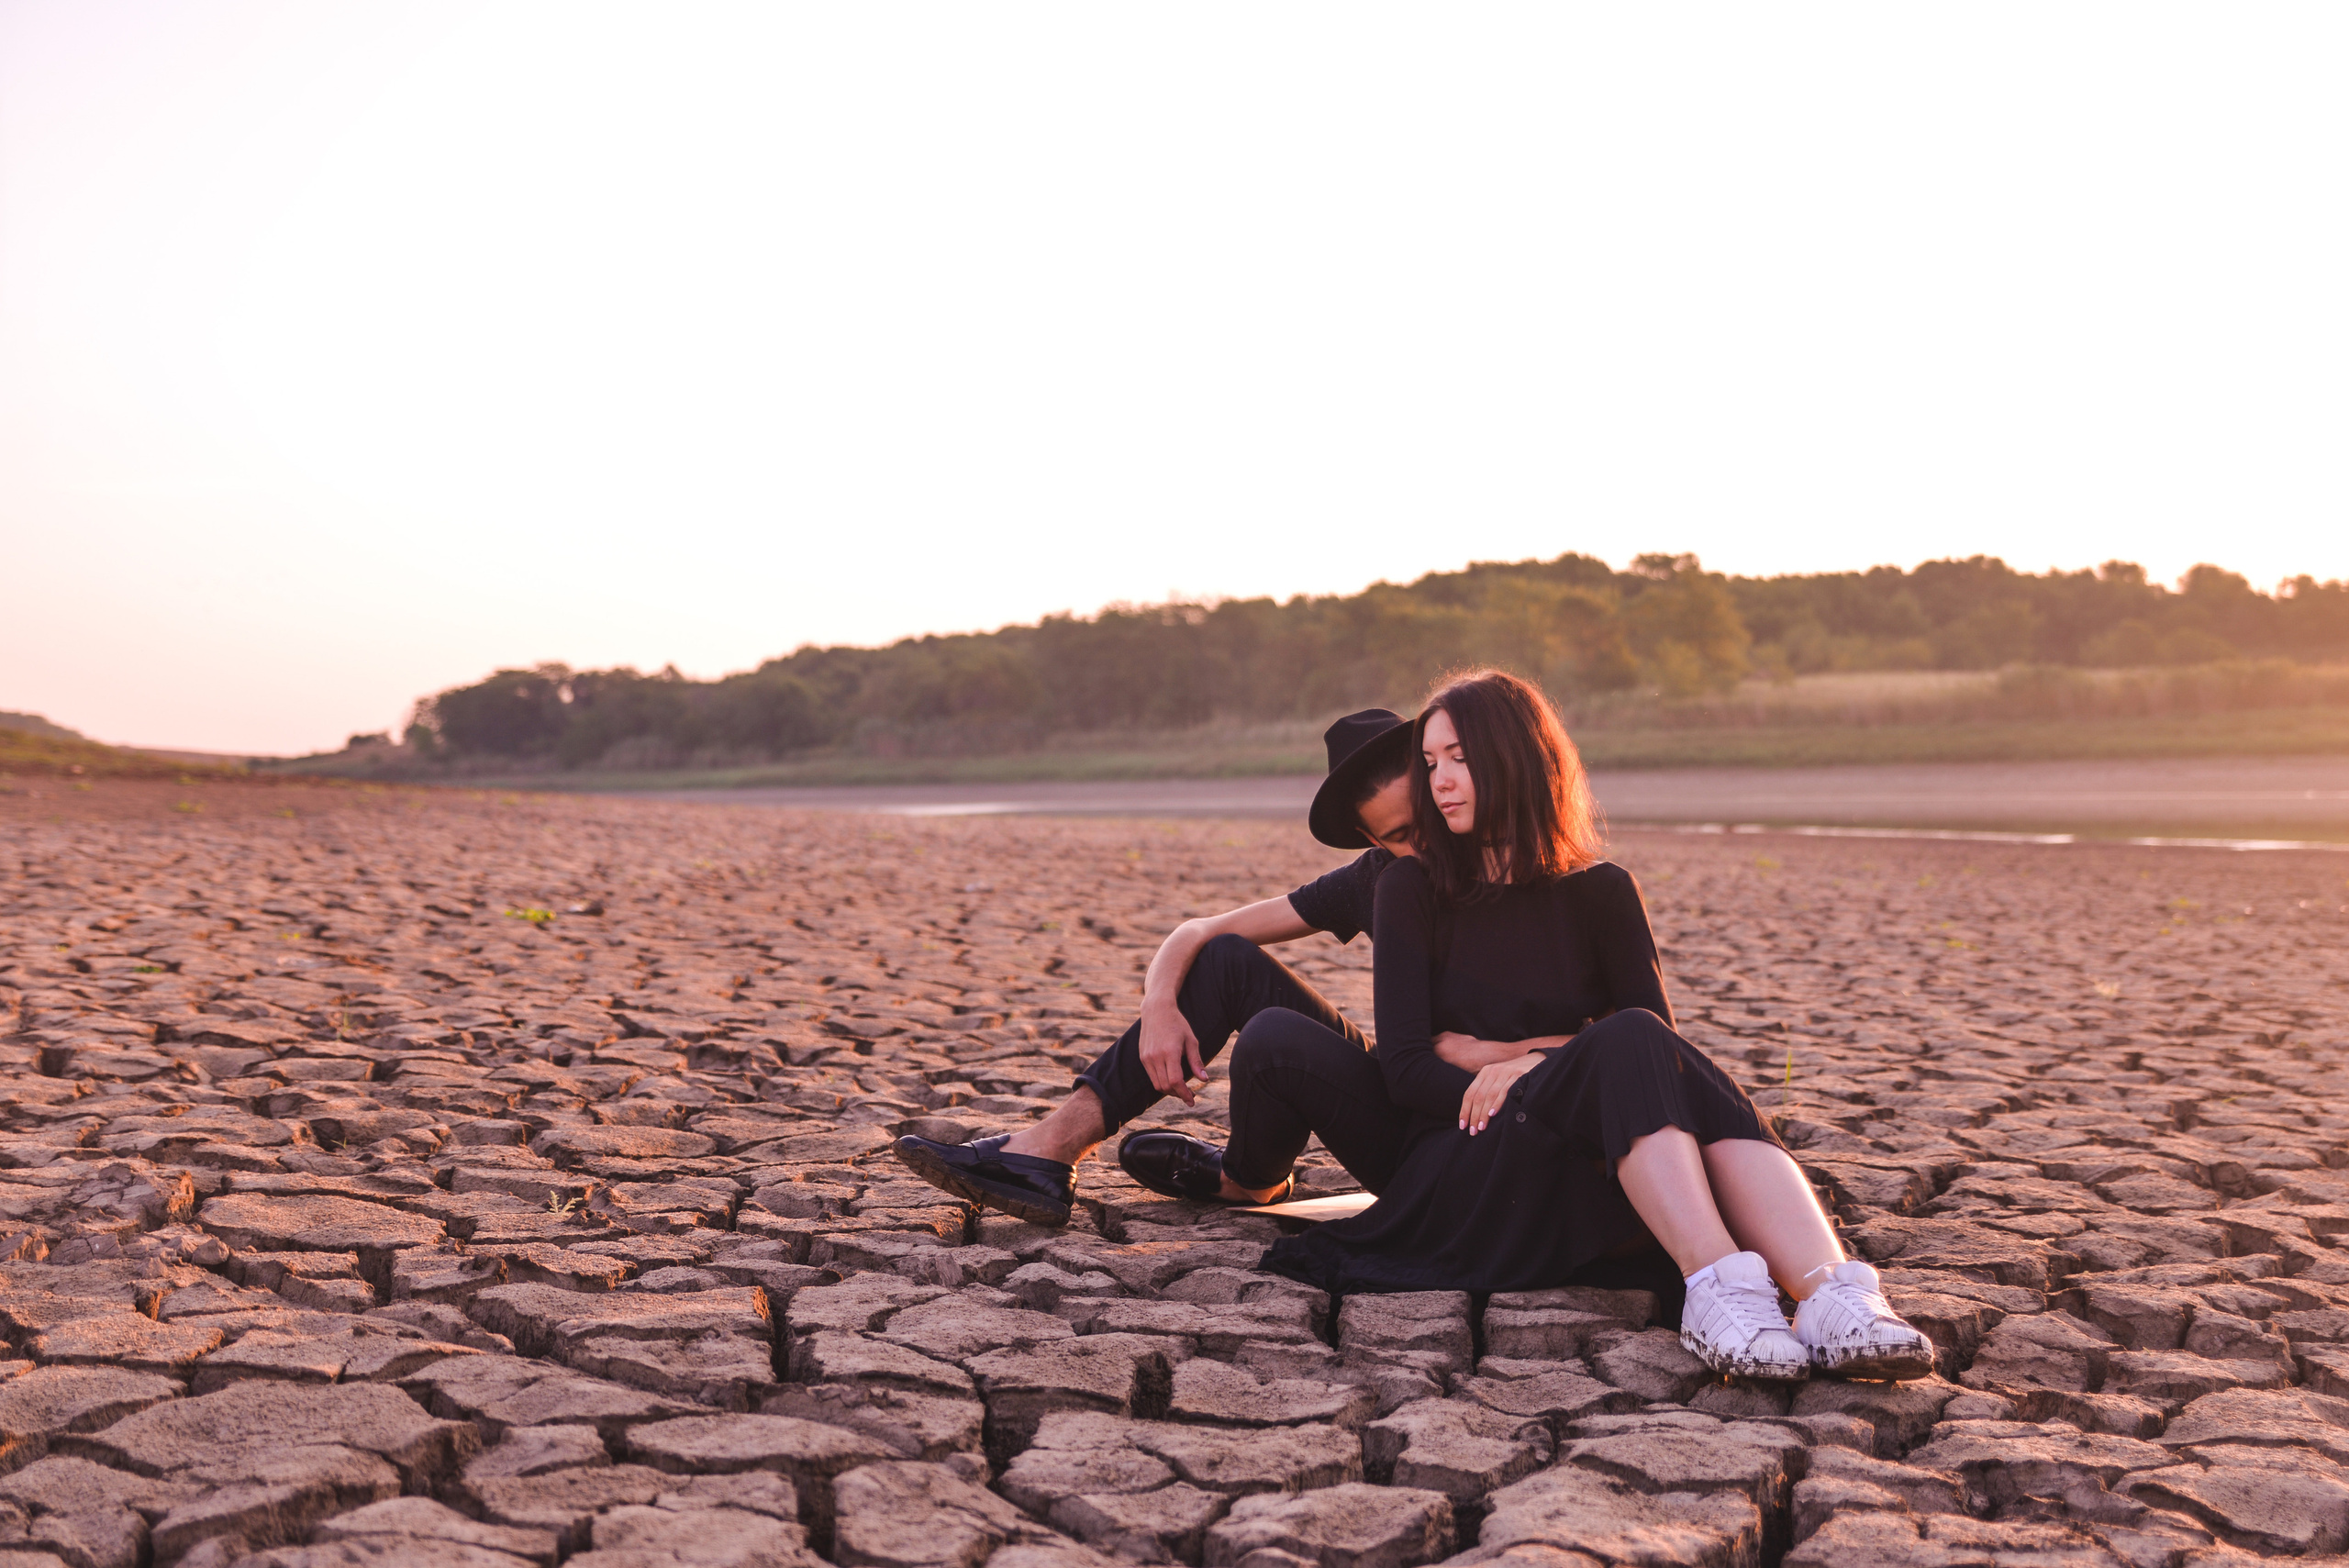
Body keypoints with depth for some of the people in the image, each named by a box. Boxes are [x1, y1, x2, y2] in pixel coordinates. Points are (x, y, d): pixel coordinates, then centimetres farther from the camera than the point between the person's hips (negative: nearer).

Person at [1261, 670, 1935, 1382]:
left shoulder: (1600, 893, 12)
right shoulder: (1413, 890, 7)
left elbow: (1664, 1048, 1)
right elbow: (1403, 1063, -3)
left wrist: (1545, 1059, -18)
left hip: (1589, 1178, 3)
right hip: (1460, 1178, -2)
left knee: (1676, 1073, -31)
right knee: (1631, 1044, -30)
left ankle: (1832, 1295, -52)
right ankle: (1717, 1286, -52)